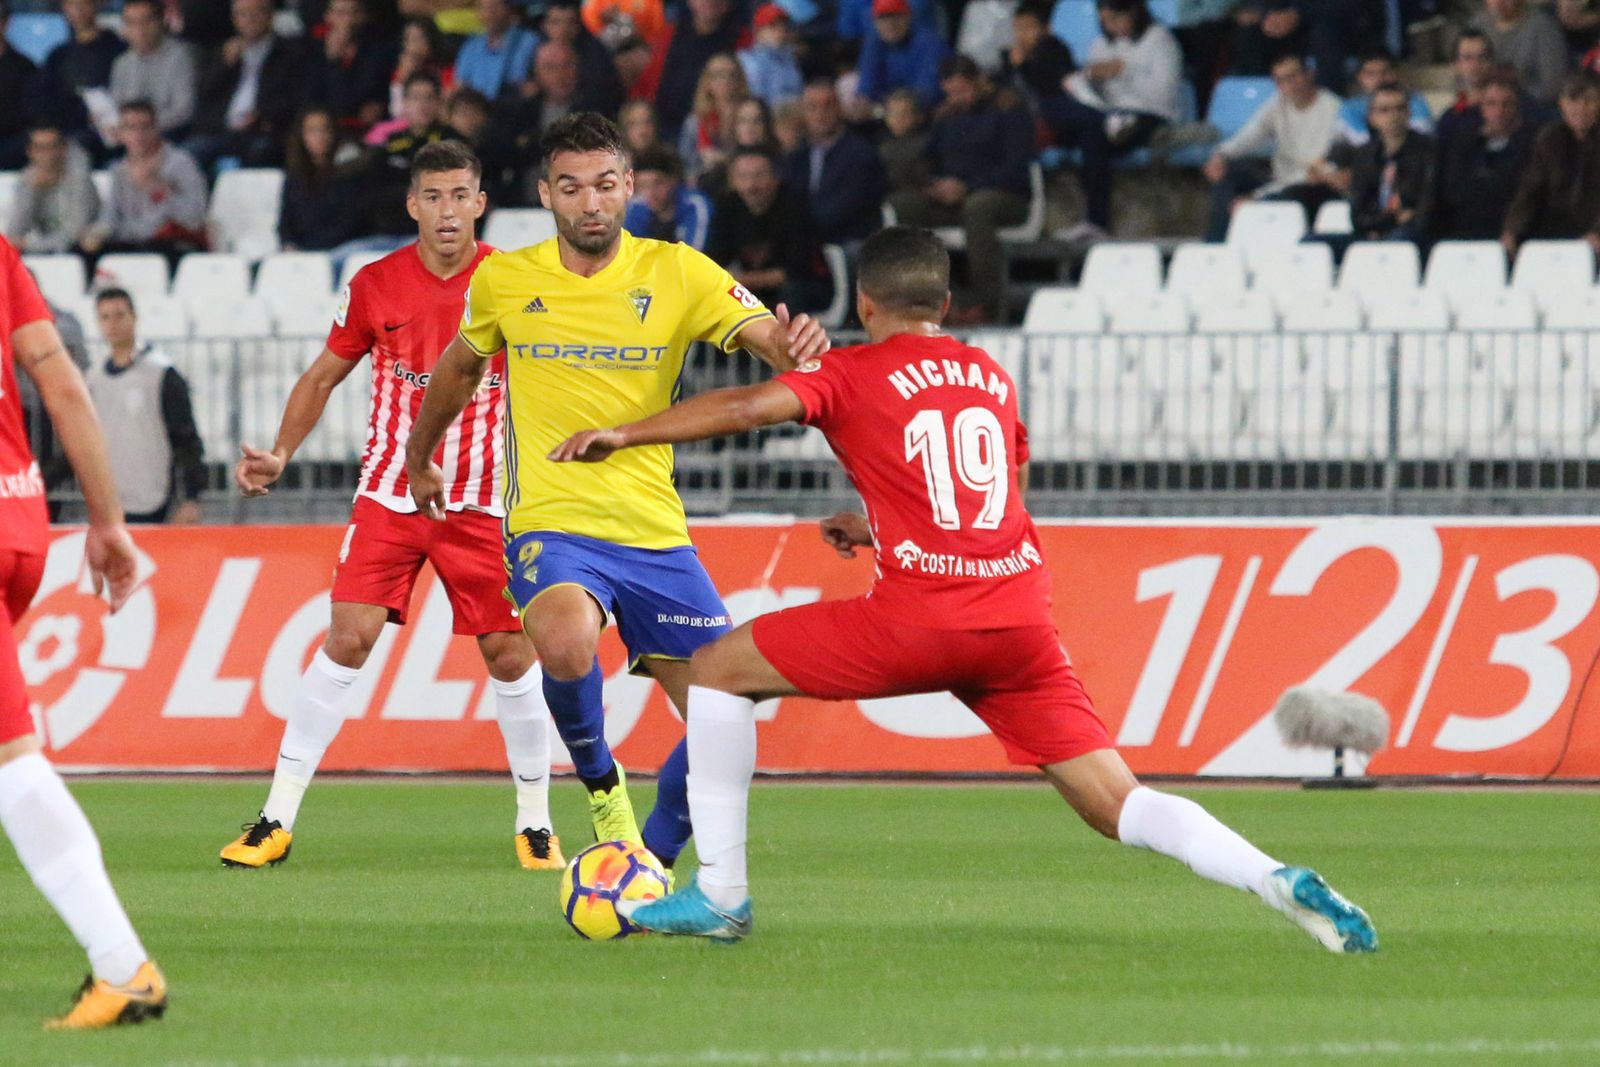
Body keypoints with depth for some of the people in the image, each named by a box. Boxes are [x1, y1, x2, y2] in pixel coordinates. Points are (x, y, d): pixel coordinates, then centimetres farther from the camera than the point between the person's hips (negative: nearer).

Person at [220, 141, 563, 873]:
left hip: (483, 502, 0)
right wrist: (279, 455, 1)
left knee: (510, 654, -2)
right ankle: (277, 819, -5)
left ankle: (535, 824, 15)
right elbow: (325, 375, 12)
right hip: (389, 495, 0)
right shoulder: (374, 285, -1)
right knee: (348, 639, -10)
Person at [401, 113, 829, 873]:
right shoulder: (504, 281, 2)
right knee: (567, 644, -36)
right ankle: (600, 783, -5)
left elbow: (770, 341, -14)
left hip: (654, 531, 2)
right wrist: (418, 460, 33)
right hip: (550, 524, -2)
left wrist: (795, 345, -37)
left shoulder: (676, 274, -1)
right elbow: (459, 368, 22)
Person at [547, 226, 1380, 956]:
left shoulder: (856, 374, 5)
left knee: (717, 668, 12)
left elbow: (749, 405, -11)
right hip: (1021, 618, 5)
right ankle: (1282, 883, -17)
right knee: (1116, 805, 5)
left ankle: (719, 895, 10)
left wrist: (625, 434, -5)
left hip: (920, 619, -5)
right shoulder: (993, 377, 21)